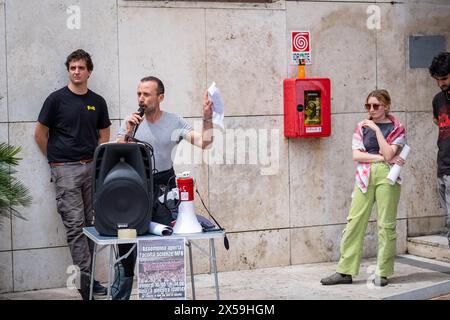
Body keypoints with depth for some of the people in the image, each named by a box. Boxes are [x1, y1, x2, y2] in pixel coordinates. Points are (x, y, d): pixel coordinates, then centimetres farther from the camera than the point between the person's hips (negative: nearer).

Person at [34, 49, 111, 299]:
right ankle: (85, 278, -7)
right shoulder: (57, 99, -3)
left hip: (91, 167, 4)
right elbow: (40, 134, 3)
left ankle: (88, 277, 15)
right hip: (66, 170, -4)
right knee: (75, 225, -8)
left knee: (90, 224, 7)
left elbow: (104, 135, 18)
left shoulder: (97, 102, 8)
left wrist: (96, 159, 7)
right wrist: (55, 159, 7)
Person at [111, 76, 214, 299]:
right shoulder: (130, 122, 1)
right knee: (127, 245, -5)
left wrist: (207, 118, -21)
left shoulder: (175, 122, 0)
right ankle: (119, 295, 8)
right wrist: (128, 134, -19)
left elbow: (204, 143, -9)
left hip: (165, 185, 0)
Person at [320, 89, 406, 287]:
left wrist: (376, 129, -10)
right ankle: (346, 271, 3)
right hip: (364, 176, 3)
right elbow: (356, 155, 1)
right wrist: (381, 157, -9)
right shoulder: (362, 127, 13)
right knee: (354, 221, -2)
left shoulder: (397, 128, 5)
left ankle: (383, 273, 9)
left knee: (386, 224, 0)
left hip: (387, 176, -2)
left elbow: (389, 154, -10)